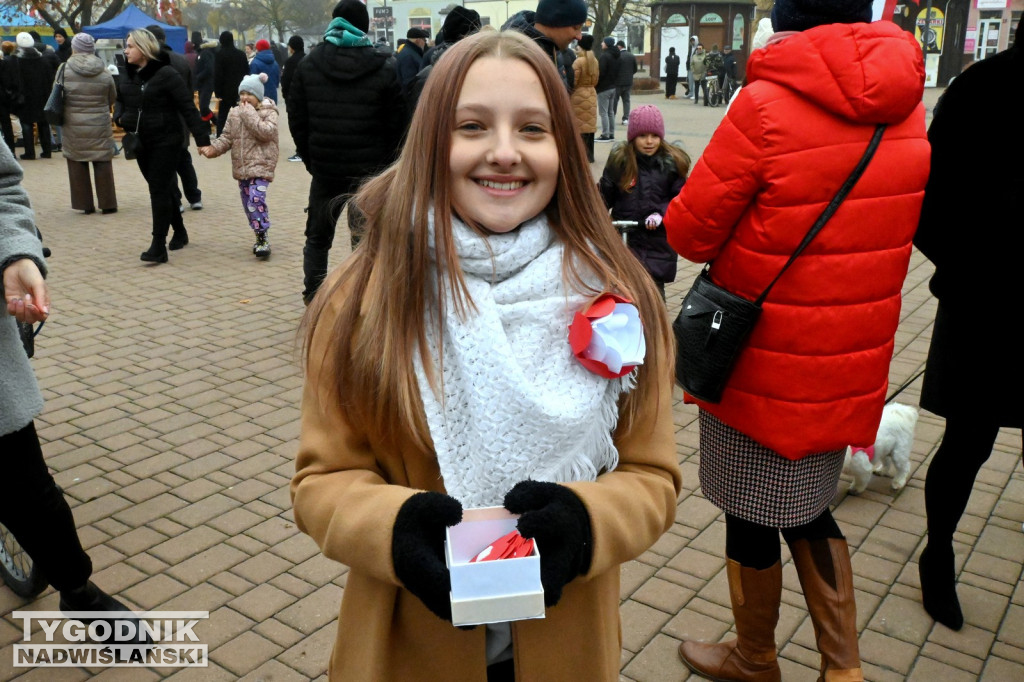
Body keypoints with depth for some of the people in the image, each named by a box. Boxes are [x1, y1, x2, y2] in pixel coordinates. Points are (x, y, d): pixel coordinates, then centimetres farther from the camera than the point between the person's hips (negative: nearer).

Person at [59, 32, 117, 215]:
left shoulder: (65, 70, -6)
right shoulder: (103, 72, -4)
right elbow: (112, 98, 6)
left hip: (73, 126, 0)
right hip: (100, 126, 0)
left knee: (77, 164, 9)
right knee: (103, 163, 7)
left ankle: (85, 204, 13)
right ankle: (107, 204, 10)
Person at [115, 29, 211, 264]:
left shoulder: (166, 74, -14)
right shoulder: (126, 75, 7)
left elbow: (188, 108, -16)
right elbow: (121, 102, 24)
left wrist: (202, 138, -21)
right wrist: (122, 119, 3)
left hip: (166, 141, -7)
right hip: (141, 142, 7)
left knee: (160, 191, -8)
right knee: (161, 188, 14)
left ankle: (159, 246, -6)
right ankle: (179, 230, 31)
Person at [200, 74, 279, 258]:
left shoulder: (268, 112, -5)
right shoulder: (234, 113, 12)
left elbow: (266, 132, -22)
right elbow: (227, 136, 11)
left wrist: (250, 114, -18)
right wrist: (214, 148, -6)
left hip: (260, 165, -7)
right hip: (241, 166, 7)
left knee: (256, 199, -20)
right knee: (247, 202, 10)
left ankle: (263, 238, -13)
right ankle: (260, 235, 23)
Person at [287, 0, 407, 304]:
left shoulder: (308, 64, 3)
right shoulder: (385, 67, -6)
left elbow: (296, 119, 5)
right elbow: (397, 124, -5)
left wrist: (310, 158, 12)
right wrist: (383, 163, 6)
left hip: (324, 168, 3)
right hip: (370, 171, -2)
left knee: (317, 236, 19)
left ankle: (313, 297, 24)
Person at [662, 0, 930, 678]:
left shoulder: (767, 105, -19)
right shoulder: (905, 106, 1)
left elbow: (692, 233, -15)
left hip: (765, 360, -6)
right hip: (851, 358, 6)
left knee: (752, 516, 14)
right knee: (808, 507, 24)